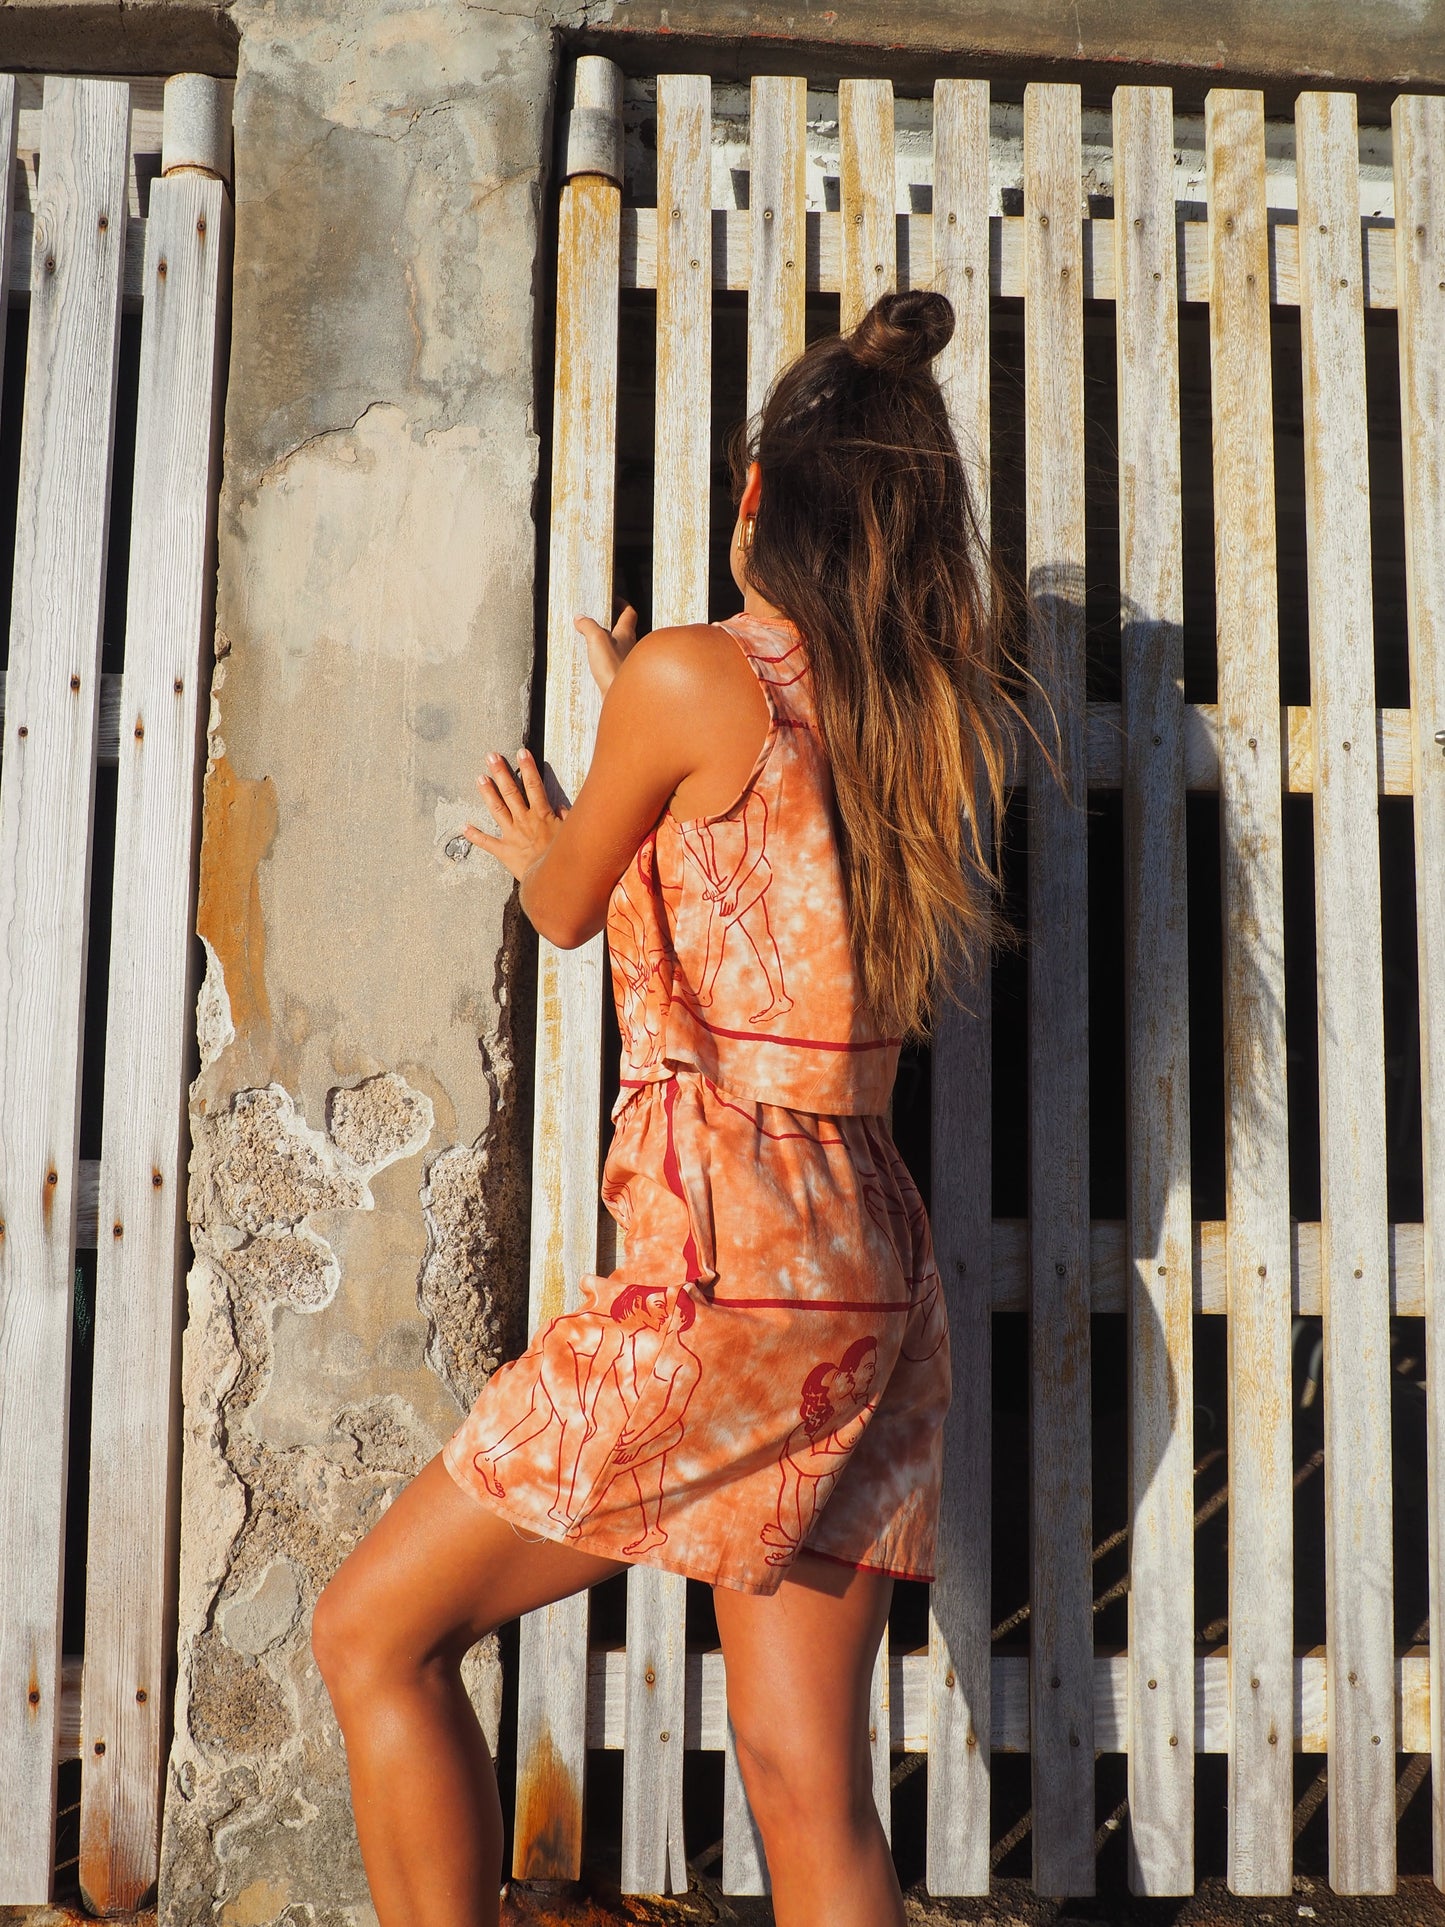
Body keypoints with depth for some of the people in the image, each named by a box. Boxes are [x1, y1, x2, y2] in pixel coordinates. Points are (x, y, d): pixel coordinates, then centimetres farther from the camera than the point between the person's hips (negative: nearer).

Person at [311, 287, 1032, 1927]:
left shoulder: (693, 672, -7)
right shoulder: (937, 717, 12)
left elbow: (566, 908, 8)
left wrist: (538, 841, 31)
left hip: (730, 1267, -8)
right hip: (872, 1277, 8)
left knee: (372, 1633, 10)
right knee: (808, 1788, 12)